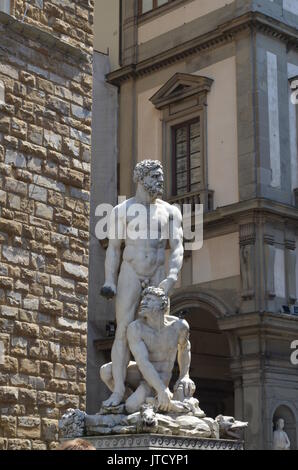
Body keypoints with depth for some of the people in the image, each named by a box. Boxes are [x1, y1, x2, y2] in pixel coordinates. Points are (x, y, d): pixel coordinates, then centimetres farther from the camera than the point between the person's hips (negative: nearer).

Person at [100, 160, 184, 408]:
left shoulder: (170, 211, 9)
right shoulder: (122, 210, 5)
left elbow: (177, 248, 1)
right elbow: (113, 248, 4)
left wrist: (172, 277, -15)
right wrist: (109, 282, -8)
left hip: (158, 277, 2)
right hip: (130, 275, -2)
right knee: (124, 331, -10)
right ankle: (118, 391, -11)